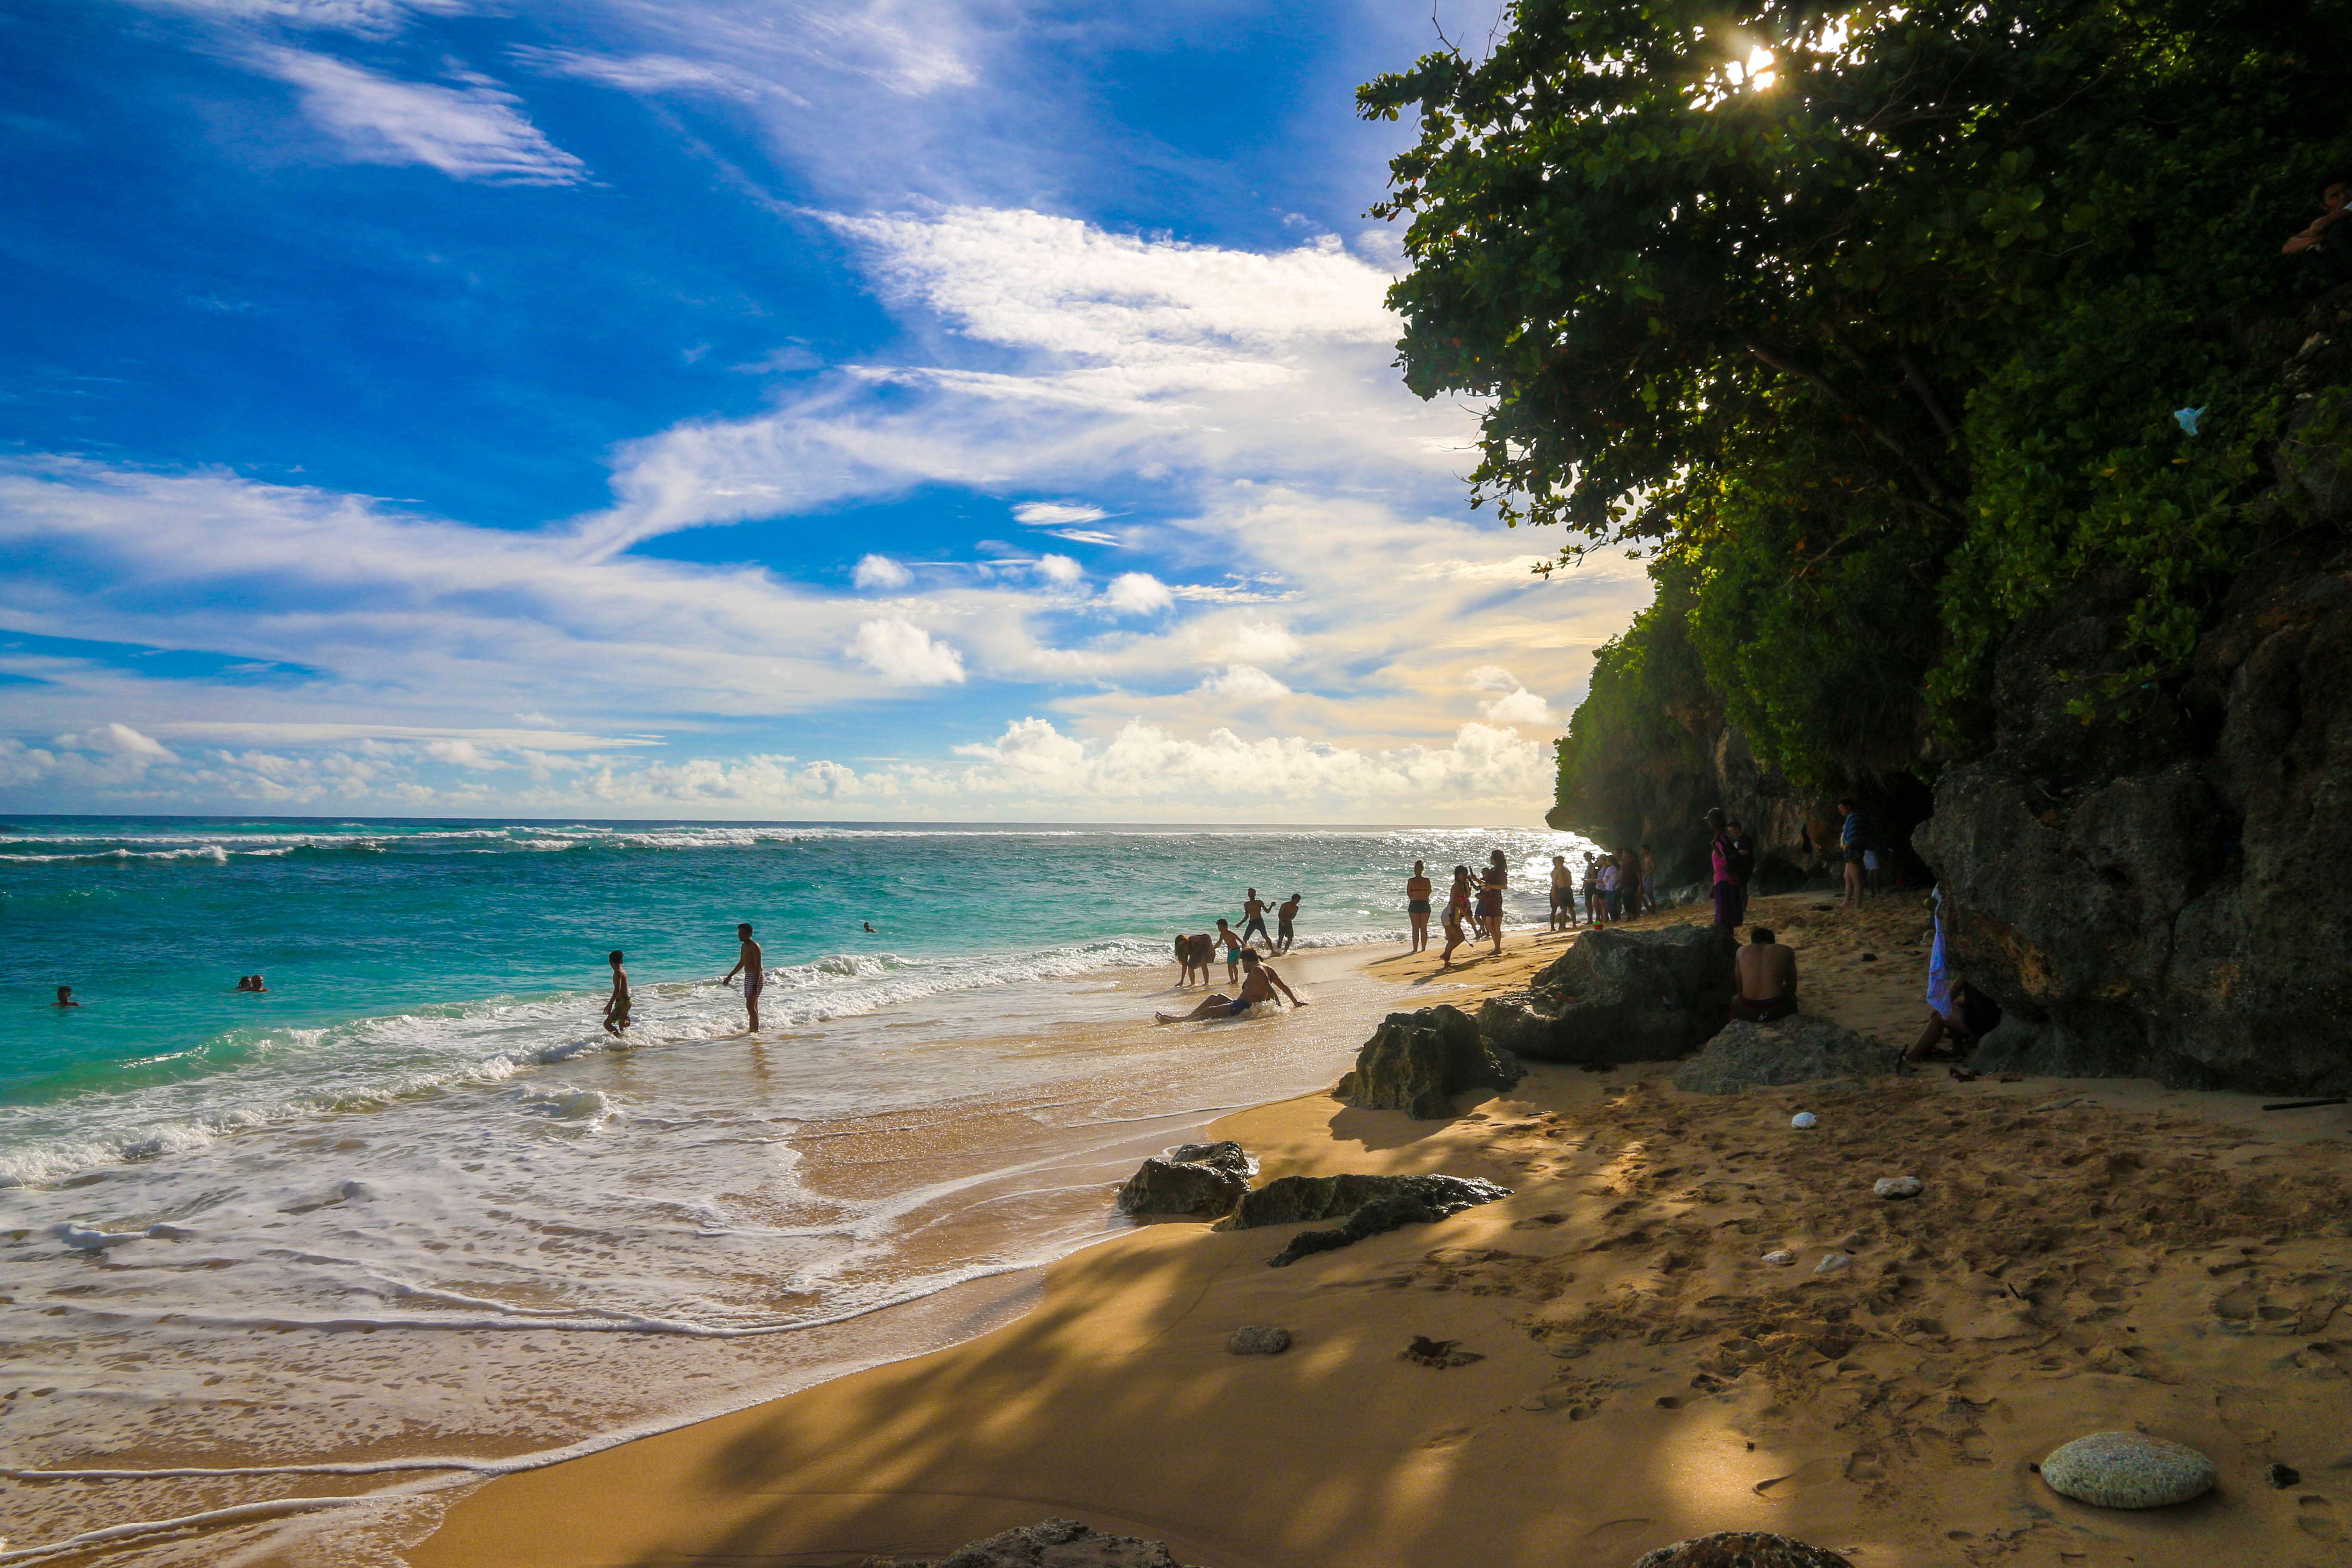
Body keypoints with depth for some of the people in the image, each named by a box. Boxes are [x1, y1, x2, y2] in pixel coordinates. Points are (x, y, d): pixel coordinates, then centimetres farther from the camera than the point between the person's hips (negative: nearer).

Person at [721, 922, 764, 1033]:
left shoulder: (754, 947, -16)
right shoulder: (744, 946, 13)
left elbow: (758, 967, -21)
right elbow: (741, 963, 26)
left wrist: (756, 985, -27)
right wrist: (730, 976, 29)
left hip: (756, 977, -9)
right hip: (748, 977, 9)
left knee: (750, 1006, -12)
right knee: (753, 1006, 14)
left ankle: (756, 1031, -9)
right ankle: (752, 1029, 21)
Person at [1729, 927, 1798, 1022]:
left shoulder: (1742, 951, 13)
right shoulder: (1785, 951, 10)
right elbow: (1792, 988, 16)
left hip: (1747, 1012, 0)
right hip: (1777, 1011, 0)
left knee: (1734, 999, 38)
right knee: (1792, 998, 37)